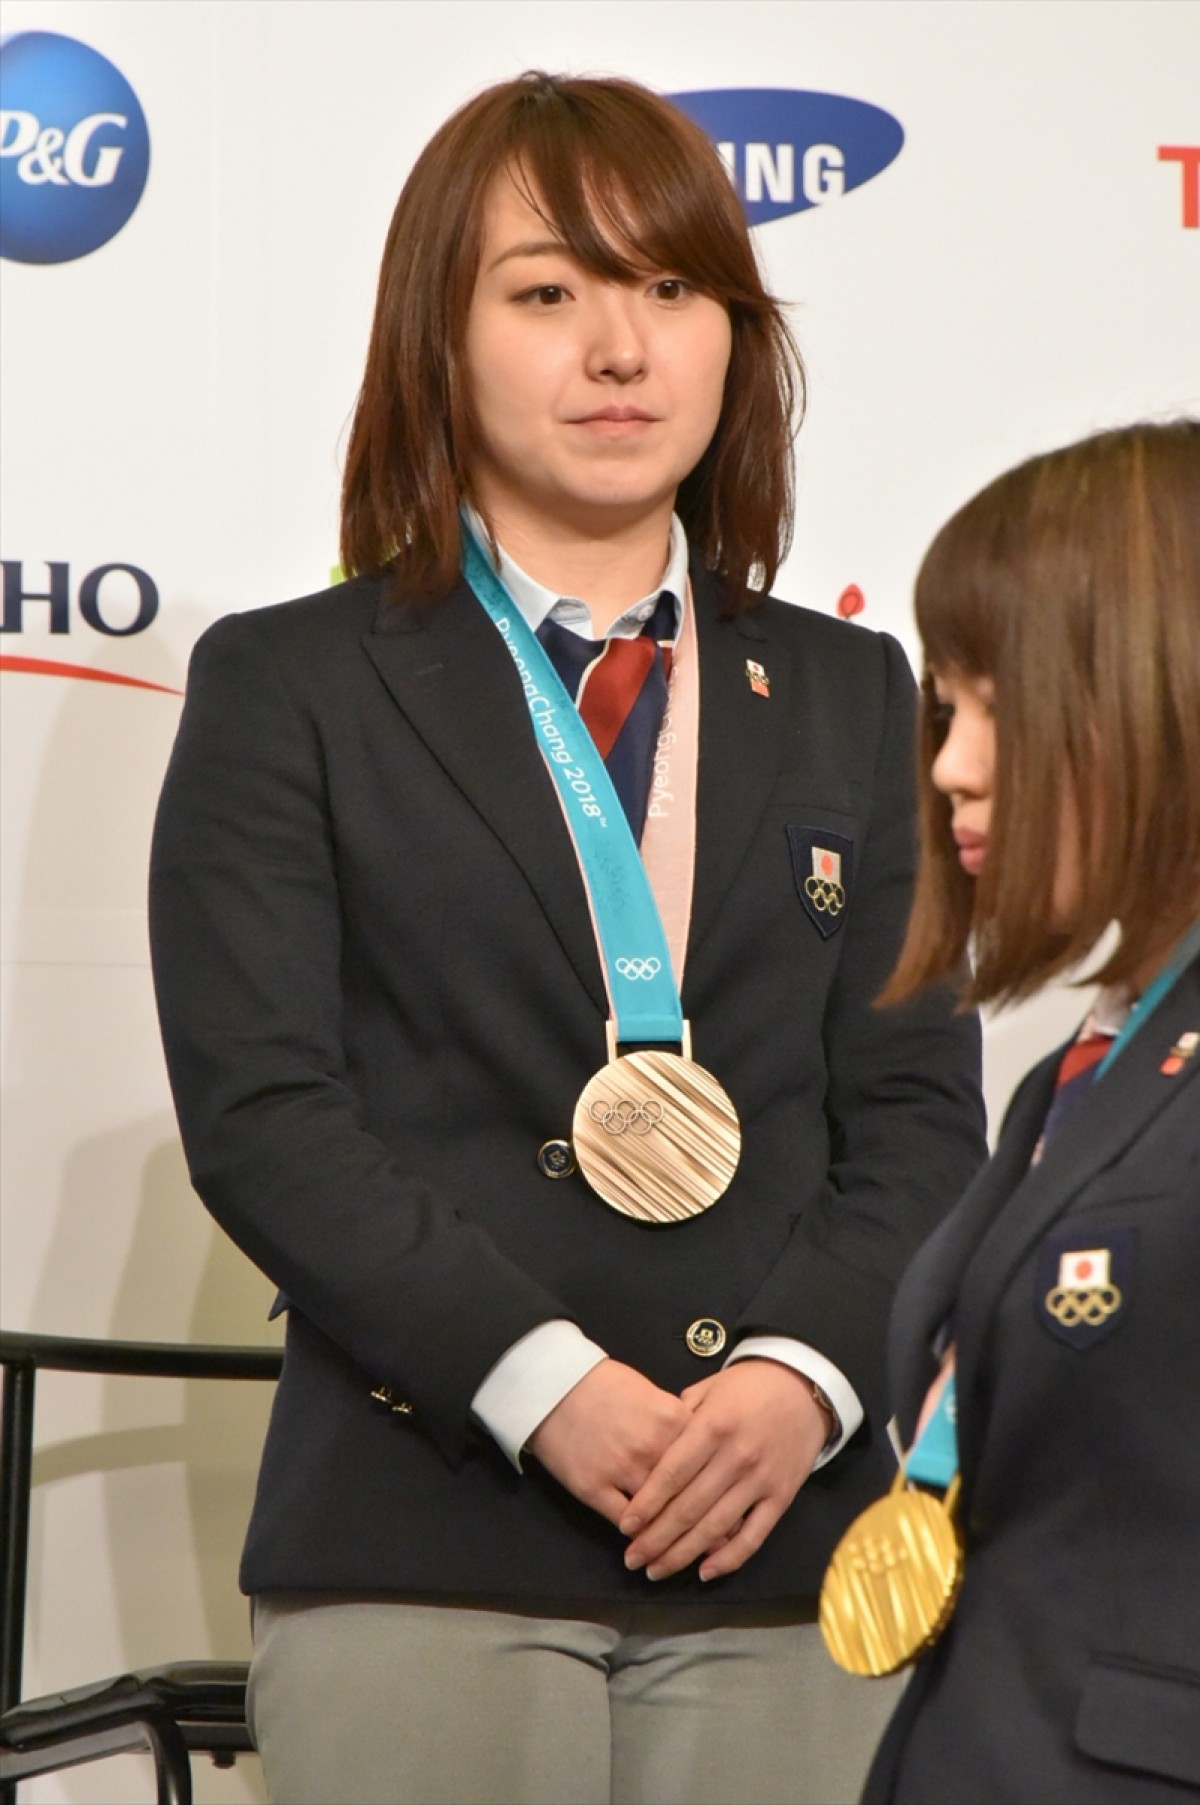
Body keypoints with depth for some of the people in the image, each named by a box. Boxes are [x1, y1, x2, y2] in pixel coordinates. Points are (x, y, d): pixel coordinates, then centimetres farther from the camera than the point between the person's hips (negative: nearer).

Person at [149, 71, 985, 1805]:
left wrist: (804, 1374, -10)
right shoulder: (286, 690, 5)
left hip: (775, 1538, 3)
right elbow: (261, 1109, -5)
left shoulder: (850, 700, 15)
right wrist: (540, 1384, -15)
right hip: (416, 1542, -2)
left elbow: (918, 1107, 8)